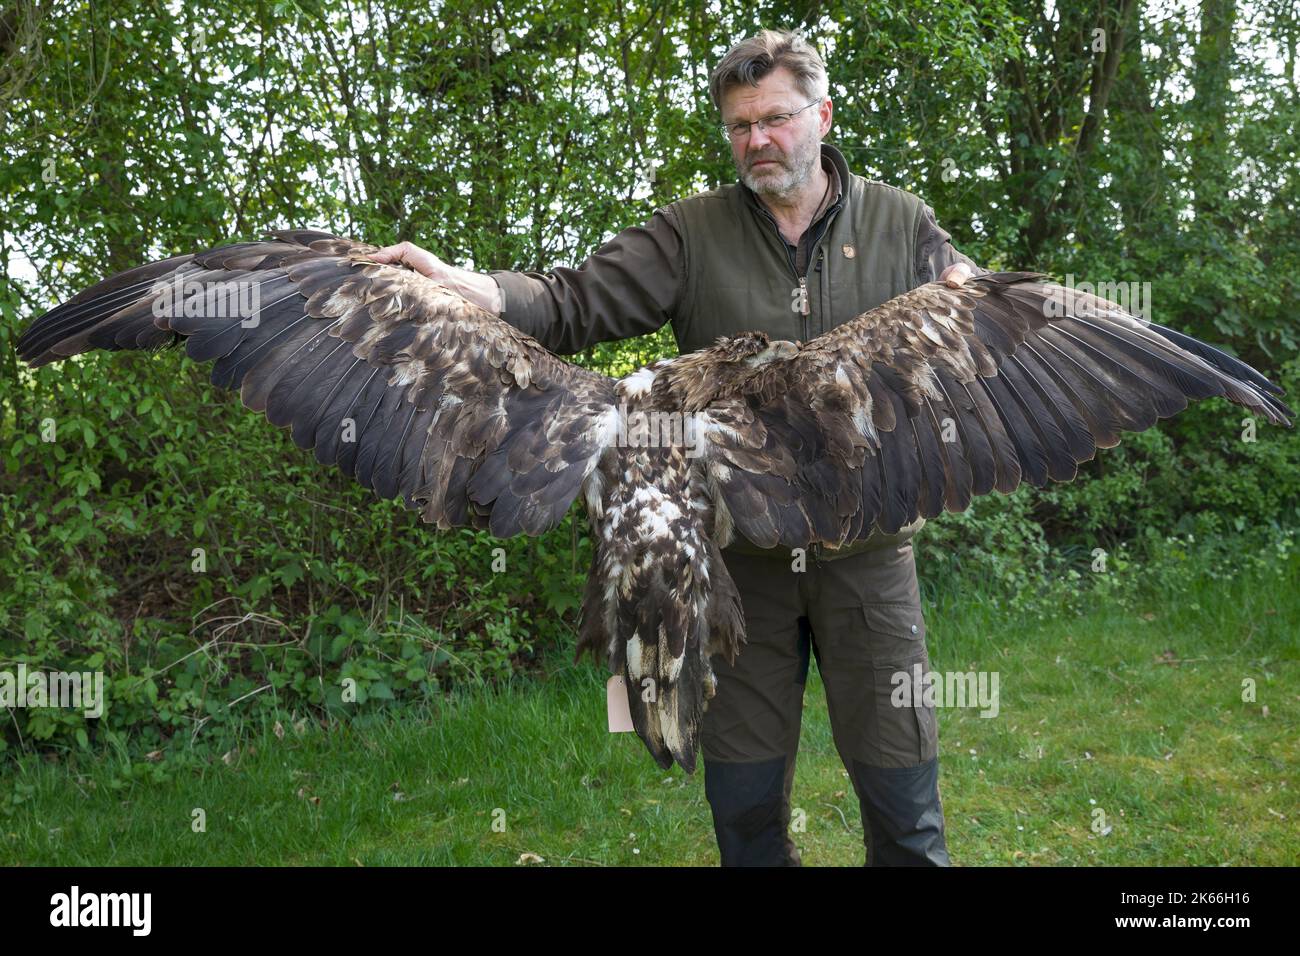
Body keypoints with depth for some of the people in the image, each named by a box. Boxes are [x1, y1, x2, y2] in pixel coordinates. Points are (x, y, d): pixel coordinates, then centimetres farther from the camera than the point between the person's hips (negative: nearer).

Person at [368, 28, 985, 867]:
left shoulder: (902, 224, 5)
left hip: (867, 550, 0)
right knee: (743, 792, 12)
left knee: (899, 780, 9)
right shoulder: (694, 233, 2)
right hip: (741, 553, 1)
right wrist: (475, 290, -26)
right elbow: (582, 303, -8)